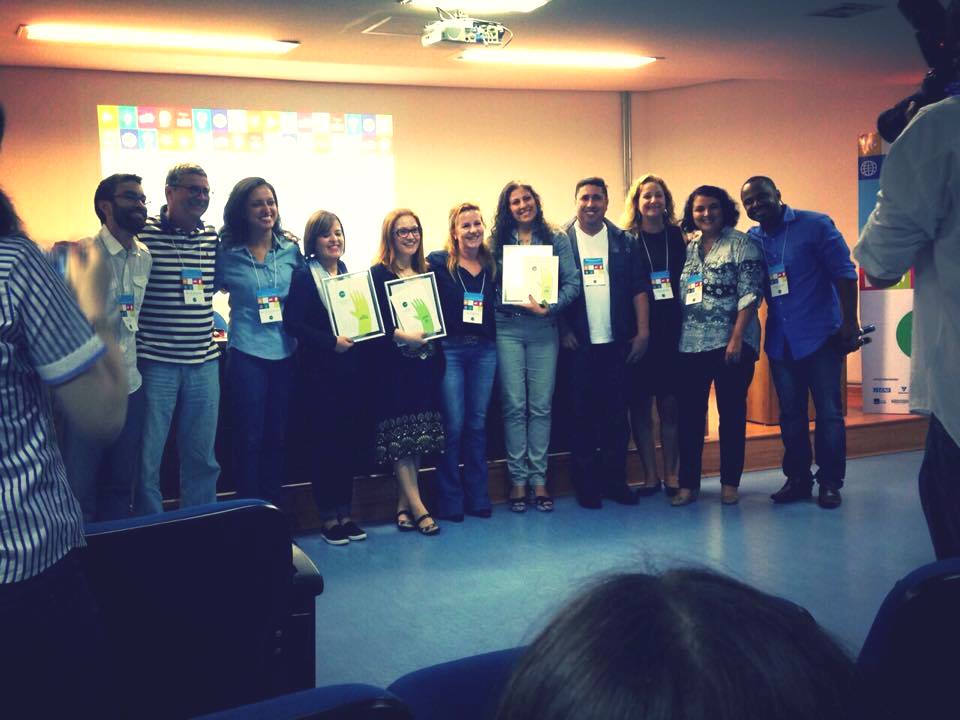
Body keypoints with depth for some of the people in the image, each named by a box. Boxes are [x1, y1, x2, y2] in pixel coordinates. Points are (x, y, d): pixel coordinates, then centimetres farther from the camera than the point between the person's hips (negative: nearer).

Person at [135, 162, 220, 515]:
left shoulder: (213, 238, 8)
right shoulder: (142, 233, -8)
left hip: (204, 363, 5)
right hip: (155, 363, -5)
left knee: (203, 459, 13)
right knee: (147, 459, 2)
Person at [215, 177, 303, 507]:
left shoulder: (291, 249, 4)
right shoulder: (227, 253, -4)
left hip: (285, 353, 3)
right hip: (246, 355, -3)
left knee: (277, 437, 11)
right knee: (248, 438, 2)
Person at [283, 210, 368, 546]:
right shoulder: (303, 276, -4)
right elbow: (292, 322, -14)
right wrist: (331, 341, -19)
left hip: (350, 370, 5)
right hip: (318, 372, -5)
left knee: (350, 442, 8)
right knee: (323, 442, 0)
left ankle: (345, 513, 19)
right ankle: (328, 518, 10)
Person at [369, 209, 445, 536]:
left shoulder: (427, 272, 16)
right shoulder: (378, 274, -3)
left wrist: (431, 341, -1)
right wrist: (402, 336, -21)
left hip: (426, 362, 6)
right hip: (393, 364, -6)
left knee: (420, 436, 5)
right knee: (400, 436, -5)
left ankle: (404, 505, 13)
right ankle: (417, 507, -1)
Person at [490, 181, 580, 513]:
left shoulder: (557, 240, 7)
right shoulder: (497, 241, 8)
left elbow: (572, 283, -1)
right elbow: (488, 287, 5)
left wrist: (549, 308, -15)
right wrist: (520, 303, -10)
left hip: (544, 329, 0)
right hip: (507, 330, 0)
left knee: (541, 406, 2)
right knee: (514, 406, -1)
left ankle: (538, 478, 9)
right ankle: (517, 479, 6)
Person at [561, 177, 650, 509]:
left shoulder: (625, 243, 7)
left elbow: (639, 290, 6)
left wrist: (642, 332, -1)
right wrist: (564, 330, -7)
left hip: (617, 343, 2)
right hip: (579, 344, -2)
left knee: (617, 414, 6)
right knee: (582, 415, 4)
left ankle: (615, 480, 17)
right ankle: (586, 485, 13)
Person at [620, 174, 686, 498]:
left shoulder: (678, 237, 8)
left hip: (672, 330, 1)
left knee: (670, 404, 3)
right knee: (640, 404, 3)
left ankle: (671, 474, 14)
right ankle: (650, 475, 13)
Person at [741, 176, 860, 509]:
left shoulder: (815, 225, -6)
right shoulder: (751, 240, 6)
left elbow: (844, 272, -7)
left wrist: (849, 322, -12)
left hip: (820, 335, -4)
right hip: (779, 341, 4)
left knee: (829, 412, 1)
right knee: (790, 414, 11)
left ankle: (830, 482, 10)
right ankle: (797, 479, 21)